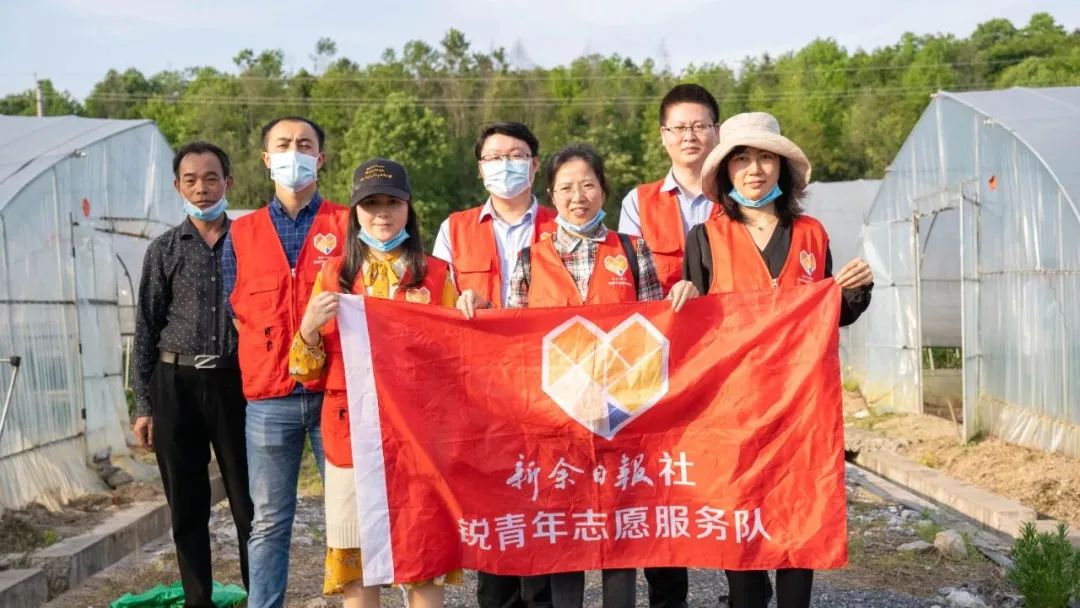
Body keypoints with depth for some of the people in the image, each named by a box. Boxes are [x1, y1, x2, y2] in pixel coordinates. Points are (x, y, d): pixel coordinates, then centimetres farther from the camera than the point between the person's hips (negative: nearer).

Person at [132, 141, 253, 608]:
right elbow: (147, 329, 7)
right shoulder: (164, 251, 6)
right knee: (187, 508, 8)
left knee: (248, 502, 2)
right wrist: (144, 405, 2)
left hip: (235, 382, -1)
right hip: (176, 385, 1)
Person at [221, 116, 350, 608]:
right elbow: (236, 310, 16)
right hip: (269, 399, 2)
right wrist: (265, 364, 9)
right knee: (269, 520, 7)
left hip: (336, 392, -1)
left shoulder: (348, 226, 5)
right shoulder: (241, 234, 11)